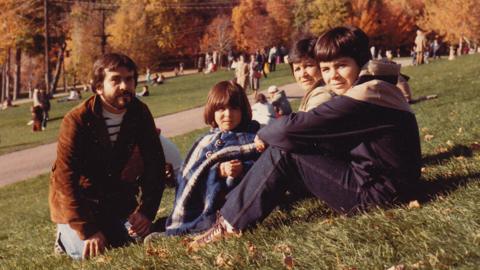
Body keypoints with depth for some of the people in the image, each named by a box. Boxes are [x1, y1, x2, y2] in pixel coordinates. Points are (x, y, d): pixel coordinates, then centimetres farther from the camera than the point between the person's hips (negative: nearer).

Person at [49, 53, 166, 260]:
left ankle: (105, 230, 18)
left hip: (114, 194, 4)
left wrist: (146, 211, -18)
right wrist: (88, 231, -32)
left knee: (141, 237, -12)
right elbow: (66, 180, -27)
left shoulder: (139, 113, -10)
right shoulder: (76, 121, -25)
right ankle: (65, 235, 13)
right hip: (75, 198, -4)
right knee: (88, 252, -21)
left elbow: (154, 162, -6)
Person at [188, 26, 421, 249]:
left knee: (282, 155, -12)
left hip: (376, 192, -10)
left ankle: (230, 224, -3)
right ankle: (236, 207, 15)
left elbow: (292, 128, -22)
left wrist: (263, 136, -1)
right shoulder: (376, 89, 11)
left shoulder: (362, 98, -21)